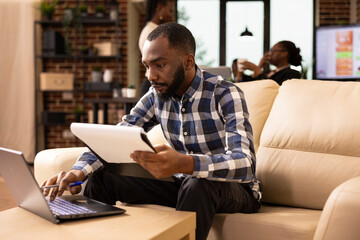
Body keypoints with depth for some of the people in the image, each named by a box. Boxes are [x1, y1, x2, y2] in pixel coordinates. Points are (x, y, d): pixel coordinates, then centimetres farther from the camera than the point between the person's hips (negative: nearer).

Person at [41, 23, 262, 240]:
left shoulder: (225, 94, -19)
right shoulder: (157, 96, -1)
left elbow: (245, 163, -33)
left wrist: (185, 164, -52)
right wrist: (79, 171, -25)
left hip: (233, 188, -5)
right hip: (183, 185, 5)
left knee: (199, 185, -39)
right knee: (101, 177, -11)